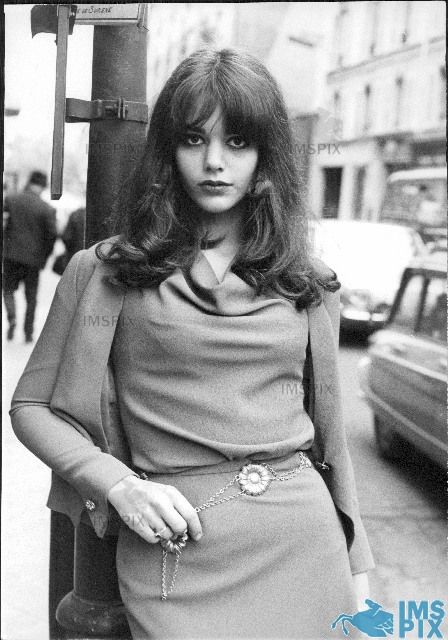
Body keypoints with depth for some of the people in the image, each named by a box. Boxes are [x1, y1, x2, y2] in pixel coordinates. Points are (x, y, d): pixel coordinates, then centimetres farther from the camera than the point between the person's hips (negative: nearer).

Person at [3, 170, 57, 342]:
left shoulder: (10, 200, -3)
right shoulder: (47, 209, -9)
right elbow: (52, 234, -11)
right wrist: (45, 256, 3)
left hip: (11, 255, 1)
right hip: (33, 257, -1)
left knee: (8, 289, 18)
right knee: (31, 297, 12)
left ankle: (12, 317, -7)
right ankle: (28, 333, 14)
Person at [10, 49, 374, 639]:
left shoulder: (309, 284, 6)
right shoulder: (103, 271, -2)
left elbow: (328, 429, 13)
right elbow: (31, 406, 4)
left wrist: (356, 569, 14)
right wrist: (120, 485, -11)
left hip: (304, 542, 3)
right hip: (177, 554, -2)